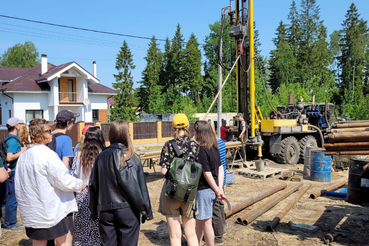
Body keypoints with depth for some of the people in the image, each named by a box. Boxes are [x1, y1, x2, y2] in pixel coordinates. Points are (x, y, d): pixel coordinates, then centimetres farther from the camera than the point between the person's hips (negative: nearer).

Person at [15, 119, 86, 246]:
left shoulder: (23, 155, 8)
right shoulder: (47, 154, -19)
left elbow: (18, 186, 15)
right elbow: (63, 180, -20)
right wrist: (80, 184, -4)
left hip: (32, 213, 8)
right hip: (54, 211, -8)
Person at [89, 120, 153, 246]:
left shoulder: (101, 157, 0)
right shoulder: (131, 157, -9)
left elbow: (93, 186, 4)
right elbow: (140, 186, -9)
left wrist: (94, 211, 14)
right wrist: (146, 210, 0)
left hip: (105, 211, 3)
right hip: (127, 210, -3)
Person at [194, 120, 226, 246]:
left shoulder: (201, 150, -20)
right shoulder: (214, 147, 6)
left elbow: (207, 173, -19)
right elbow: (220, 169, 7)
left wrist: (217, 190, -10)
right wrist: (220, 188, 6)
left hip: (203, 190, -9)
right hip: (211, 189, 9)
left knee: (206, 222, 5)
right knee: (199, 220, 22)